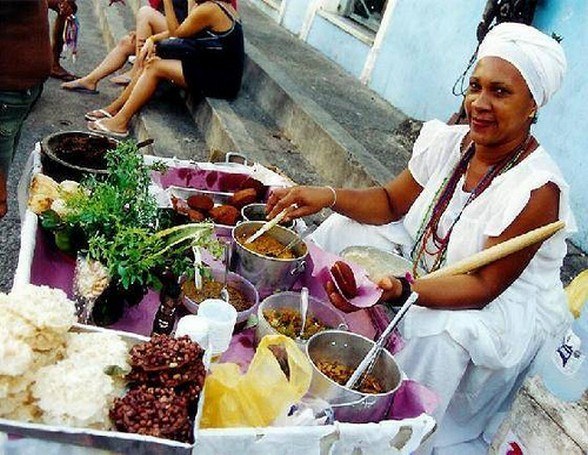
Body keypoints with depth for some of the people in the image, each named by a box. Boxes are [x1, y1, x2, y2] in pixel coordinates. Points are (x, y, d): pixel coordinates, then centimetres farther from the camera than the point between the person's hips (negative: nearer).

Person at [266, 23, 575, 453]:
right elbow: (391, 202, 1)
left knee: (440, 335, -36)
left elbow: (485, 286, -27)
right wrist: (328, 196, -17)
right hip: (426, 260, 6)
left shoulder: (536, 189, -26)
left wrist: (403, 290, -43)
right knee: (341, 231, -3)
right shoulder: (450, 142, -9)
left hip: (505, 303, -6)